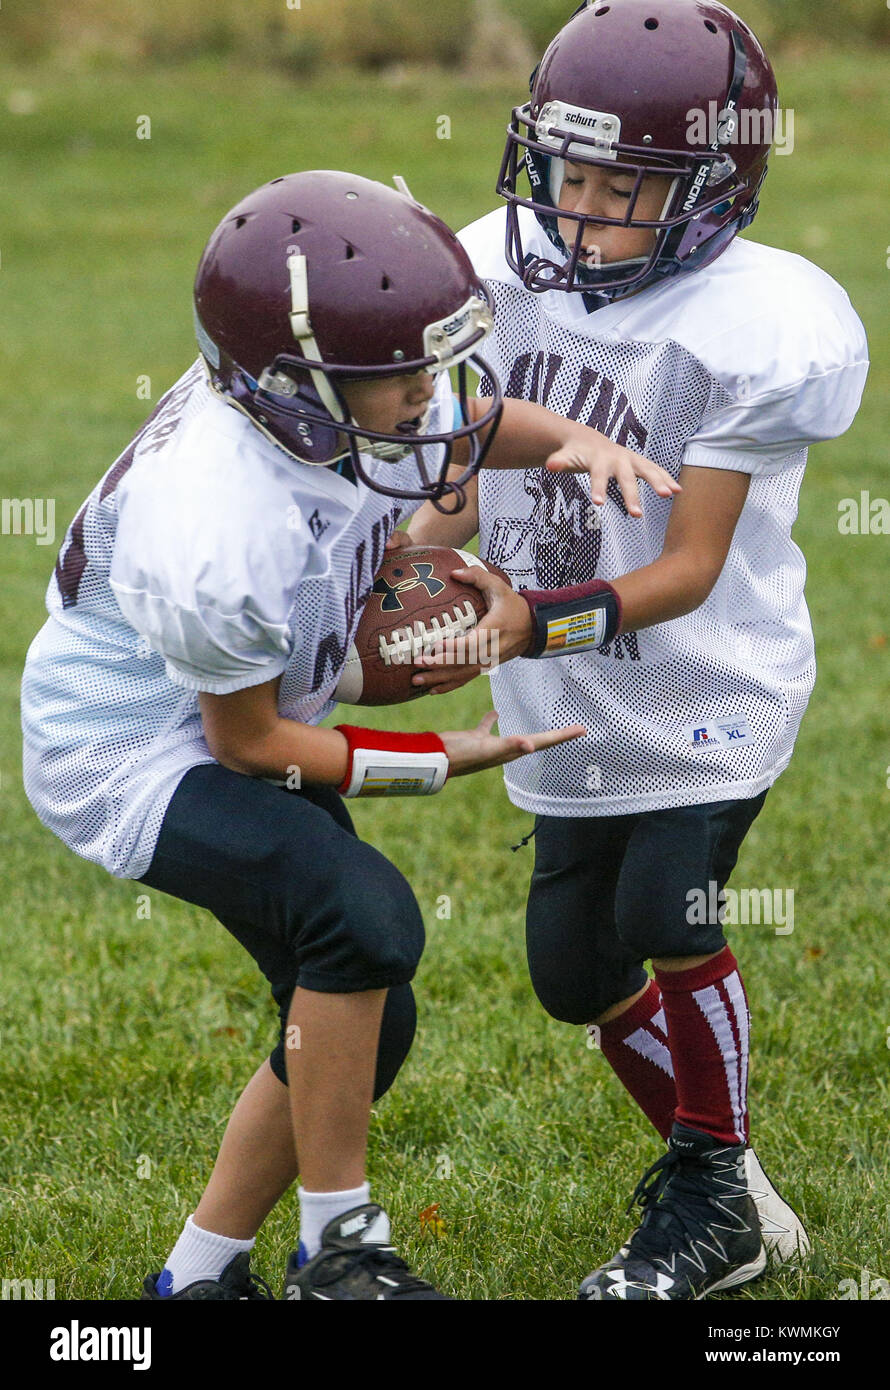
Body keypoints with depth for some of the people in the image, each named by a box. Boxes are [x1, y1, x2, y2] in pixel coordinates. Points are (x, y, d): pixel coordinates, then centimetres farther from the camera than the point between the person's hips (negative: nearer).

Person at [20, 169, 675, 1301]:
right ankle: (339, 1252, -12)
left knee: (362, 1024, 7)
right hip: (128, 757, -9)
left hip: (238, 726, 9)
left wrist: (575, 441, -12)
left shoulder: (356, 405, -16)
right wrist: (444, 760, -18)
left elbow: (467, 427, 9)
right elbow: (252, 746, -22)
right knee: (364, 918, -28)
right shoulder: (218, 542, -38)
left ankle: (201, 1275, 23)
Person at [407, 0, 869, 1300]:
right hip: (575, 705, 6)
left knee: (667, 916, -20)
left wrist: (539, 623, -36)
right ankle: (733, 1192, 31)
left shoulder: (745, 332, -22)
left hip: (708, 682, -6)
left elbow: (688, 571, -23)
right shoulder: (505, 270, -6)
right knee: (577, 971, 10)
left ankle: (714, 1200, 2)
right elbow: (461, 471, 8)